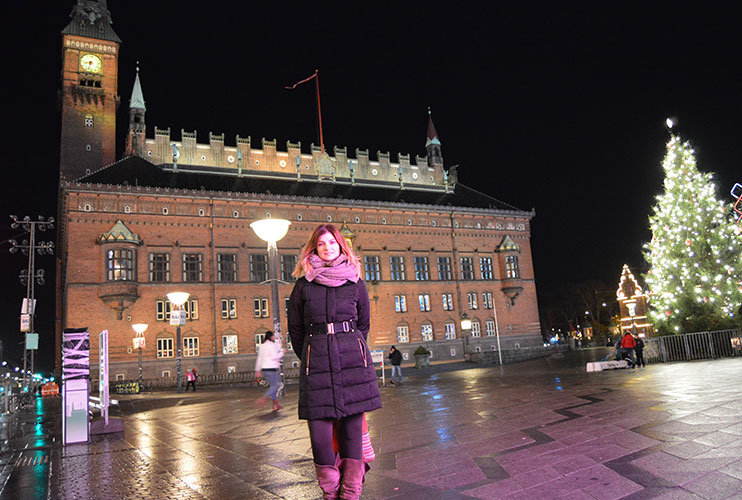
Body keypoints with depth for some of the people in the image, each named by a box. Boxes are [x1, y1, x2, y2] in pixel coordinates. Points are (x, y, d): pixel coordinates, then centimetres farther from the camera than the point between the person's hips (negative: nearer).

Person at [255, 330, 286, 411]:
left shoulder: (262, 345, 14)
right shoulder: (271, 345, -10)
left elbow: (259, 359, 16)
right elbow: (275, 357, -16)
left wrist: (258, 370, 19)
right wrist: (282, 352, -1)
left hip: (264, 368, 9)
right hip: (271, 368, -9)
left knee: (272, 386, 13)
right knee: (274, 386, -2)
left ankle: (276, 405, 15)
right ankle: (263, 398, -17)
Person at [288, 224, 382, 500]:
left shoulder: (355, 283, 10)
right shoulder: (303, 285, 8)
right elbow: (295, 328, 14)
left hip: (353, 357, 1)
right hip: (316, 361, 0)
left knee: (352, 427, 1)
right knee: (319, 434, -4)